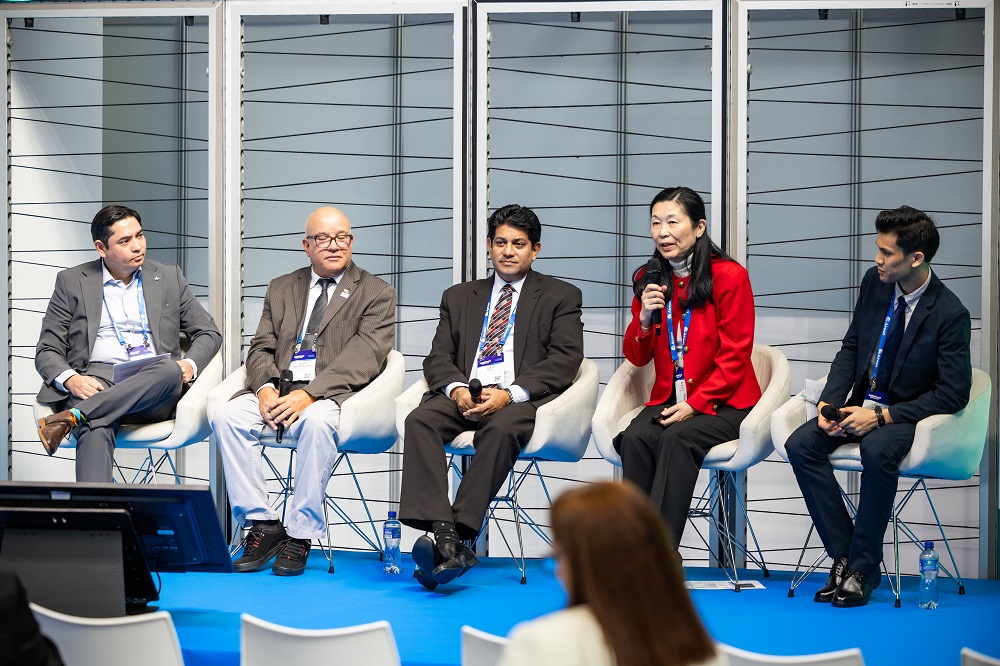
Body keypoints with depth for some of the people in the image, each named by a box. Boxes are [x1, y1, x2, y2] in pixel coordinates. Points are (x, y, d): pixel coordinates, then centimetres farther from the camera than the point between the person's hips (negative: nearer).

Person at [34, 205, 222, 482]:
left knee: (170, 371, -36)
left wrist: (190, 364, -4)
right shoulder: (72, 282, 14)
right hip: (95, 382, -2)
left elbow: (209, 332, 21)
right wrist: (70, 379, -13)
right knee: (96, 429, -38)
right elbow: (47, 350, 12)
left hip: (152, 392, 2)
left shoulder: (169, 278, 19)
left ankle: (70, 418, -38)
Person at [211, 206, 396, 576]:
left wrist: (309, 395, -20)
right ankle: (263, 526, -18)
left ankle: (300, 535, -27)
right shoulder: (281, 289, 22)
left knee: (317, 421, -38)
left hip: (334, 394, -4)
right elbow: (261, 348, 15)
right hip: (278, 389, 4)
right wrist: (265, 388, -10)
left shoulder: (377, 293, 7)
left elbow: (363, 358, -7)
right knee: (227, 416, -25)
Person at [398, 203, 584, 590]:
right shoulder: (459, 297, 24)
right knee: (420, 420, -28)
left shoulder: (561, 297, 13)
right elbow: (438, 358, 15)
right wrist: (457, 388, -10)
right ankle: (445, 537, -40)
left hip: (521, 399, -3)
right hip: (463, 395, 3)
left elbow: (564, 360, -1)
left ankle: (460, 535, -41)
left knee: (501, 429, -38)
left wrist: (509, 394, -16)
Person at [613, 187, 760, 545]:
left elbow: (733, 357, -7)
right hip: (668, 399, 4)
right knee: (634, 439, -27)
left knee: (677, 438, -33)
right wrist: (644, 317, -9)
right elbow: (637, 357, 11)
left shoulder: (730, 276, -6)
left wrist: (694, 404, -17)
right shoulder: (648, 279, 10)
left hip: (722, 402, -4)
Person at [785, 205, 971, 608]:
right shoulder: (875, 283, 1)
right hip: (860, 407, 6)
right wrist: (830, 402, -7)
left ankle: (862, 568, -23)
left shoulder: (950, 314, -17)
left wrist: (882, 417, -23)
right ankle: (843, 555, -16)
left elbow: (954, 393, -18)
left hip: (908, 416, -6)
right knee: (800, 445, -19)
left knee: (877, 451, -38)